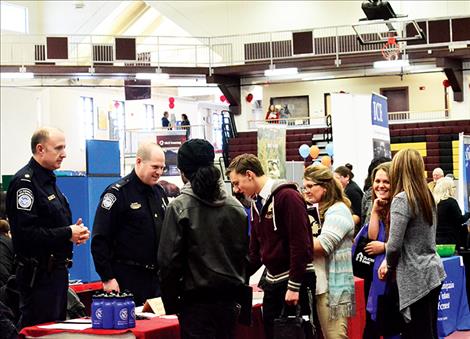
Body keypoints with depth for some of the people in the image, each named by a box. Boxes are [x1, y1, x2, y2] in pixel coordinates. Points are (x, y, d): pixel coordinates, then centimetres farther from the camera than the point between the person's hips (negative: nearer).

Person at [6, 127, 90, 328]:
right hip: (39, 274, -10)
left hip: (56, 271, 10)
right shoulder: (25, 181, -15)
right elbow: (24, 232, -25)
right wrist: (67, 234, -18)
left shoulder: (48, 180, 18)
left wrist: (75, 232, 6)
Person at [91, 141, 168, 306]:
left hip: (156, 276, 7)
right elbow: (99, 240, -12)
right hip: (127, 278, -7)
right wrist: (107, 278, -15)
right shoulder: (117, 193, -9)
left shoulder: (159, 192, 14)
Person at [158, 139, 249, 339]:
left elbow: (169, 260, -10)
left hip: (196, 301, -5)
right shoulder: (236, 207, 6)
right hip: (230, 300, 5)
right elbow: (246, 254, 11)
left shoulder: (179, 208, -10)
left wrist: (171, 304, -1)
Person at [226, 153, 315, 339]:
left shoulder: (287, 196, -15)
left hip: (295, 281, -8)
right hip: (272, 282, 8)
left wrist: (294, 286, -20)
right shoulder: (256, 203, 12)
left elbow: (300, 243, -20)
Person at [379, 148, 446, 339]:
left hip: (415, 277, -8)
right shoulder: (427, 196, 10)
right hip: (433, 272, 8)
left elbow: (394, 245, -18)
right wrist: (390, 262, 10)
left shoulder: (402, 199, -15)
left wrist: (389, 266, 2)